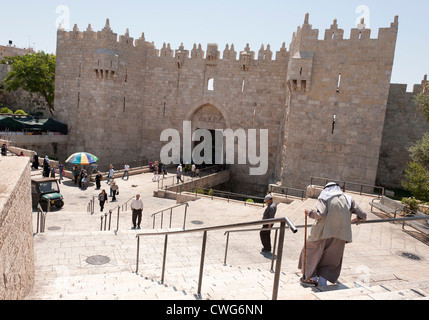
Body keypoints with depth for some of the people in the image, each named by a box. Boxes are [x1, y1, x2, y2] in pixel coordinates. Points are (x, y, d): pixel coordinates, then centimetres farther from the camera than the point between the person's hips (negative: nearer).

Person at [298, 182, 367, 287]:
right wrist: (356, 220, 30)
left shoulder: (324, 198, 1)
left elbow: (320, 214, -17)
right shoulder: (348, 199, 12)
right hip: (340, 235, 3)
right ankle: (322, 280, 11)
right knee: (331, 259, 19)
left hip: (324, 233, -3)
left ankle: (312, 278, 20)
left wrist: (309, 212, 0)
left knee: (310, 251, 18)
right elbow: (363, 216, 9)